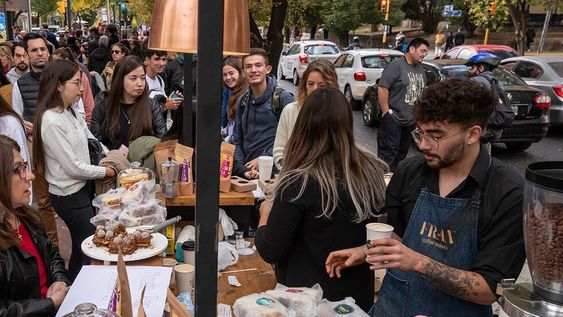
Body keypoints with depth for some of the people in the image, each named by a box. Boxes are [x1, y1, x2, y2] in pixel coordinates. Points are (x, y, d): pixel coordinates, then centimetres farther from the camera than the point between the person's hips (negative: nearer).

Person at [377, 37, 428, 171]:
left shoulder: (421, 70, 15)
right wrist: (386, 112, -18)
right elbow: (382, 88, -17)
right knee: (388, 154, -7)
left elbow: (422, 93, 24)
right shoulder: (396, 65, -10)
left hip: (411, 120, 8)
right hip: (393, 119, -8)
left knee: (402, 153, 14)